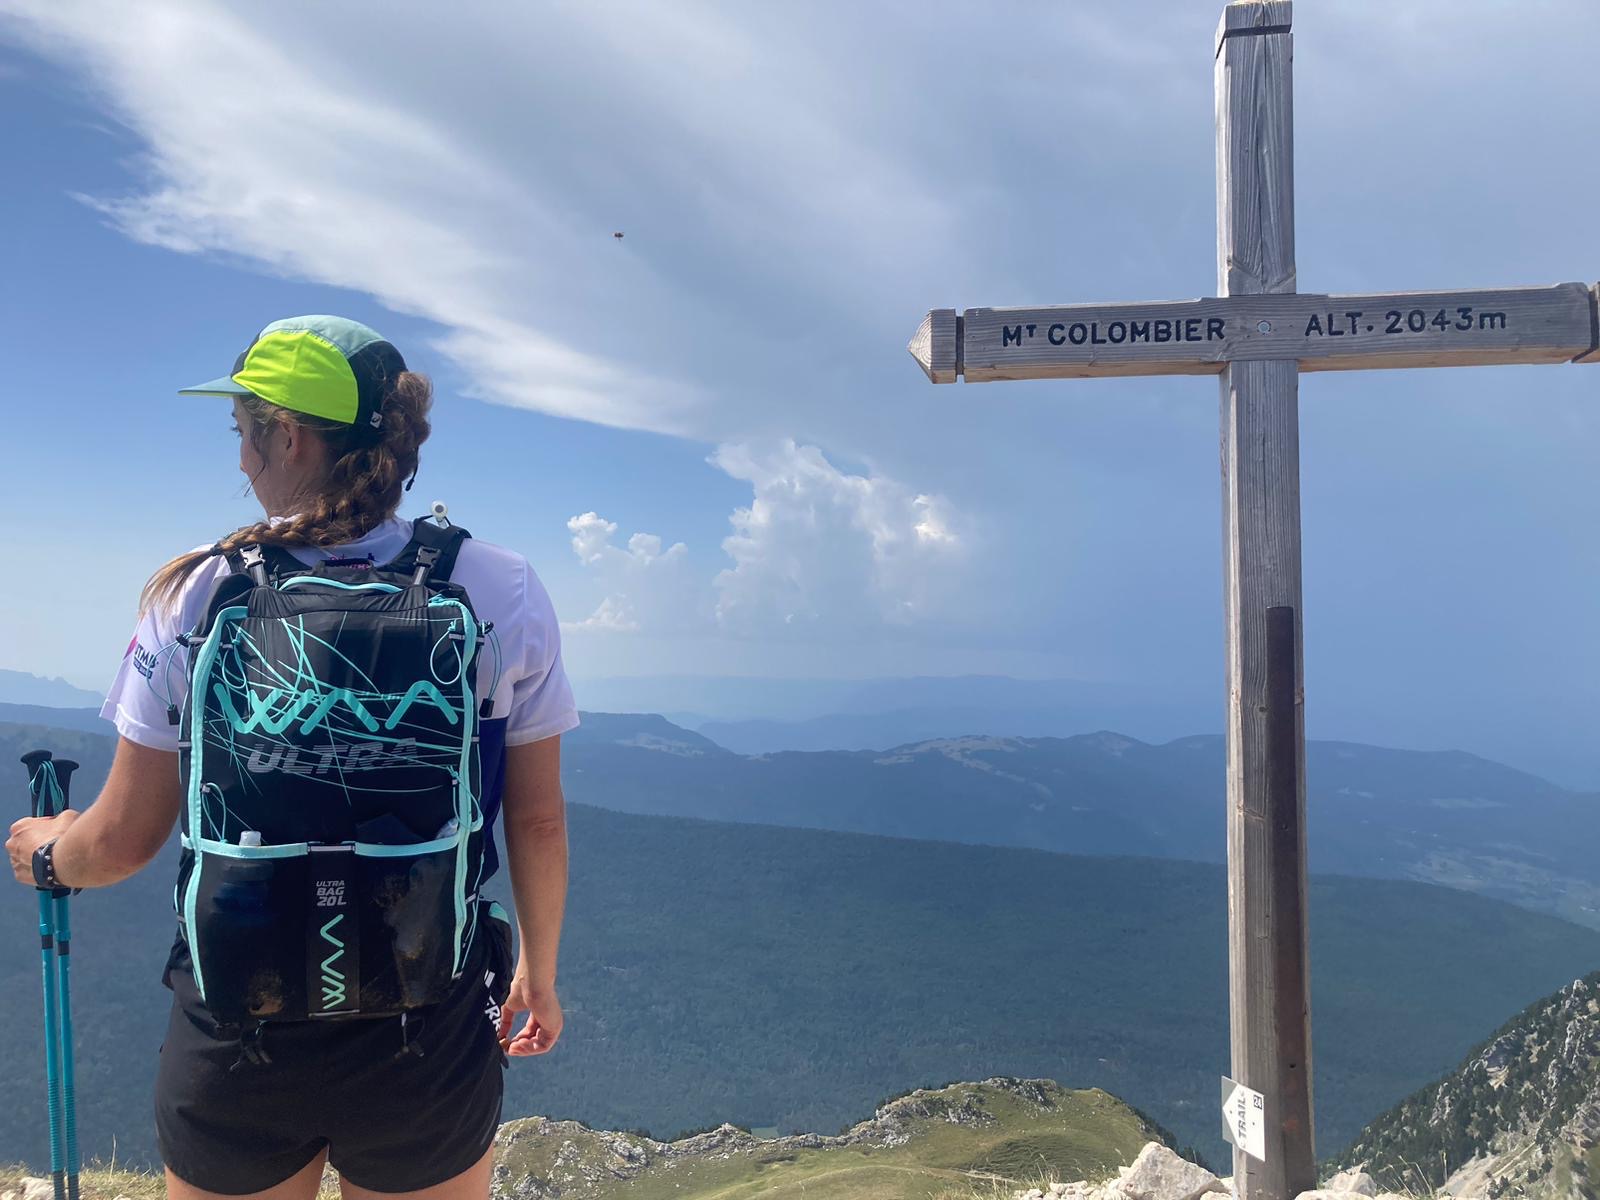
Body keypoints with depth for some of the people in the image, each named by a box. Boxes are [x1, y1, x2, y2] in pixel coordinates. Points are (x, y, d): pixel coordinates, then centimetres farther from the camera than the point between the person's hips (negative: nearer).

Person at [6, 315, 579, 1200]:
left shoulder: (196, 593, -9)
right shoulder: (503, 591, -9)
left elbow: (124, 838, -2)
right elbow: (538, 821, -3)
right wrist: (538, 971, 13)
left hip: (238, 1035, 1)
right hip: (430, 1043, 0)